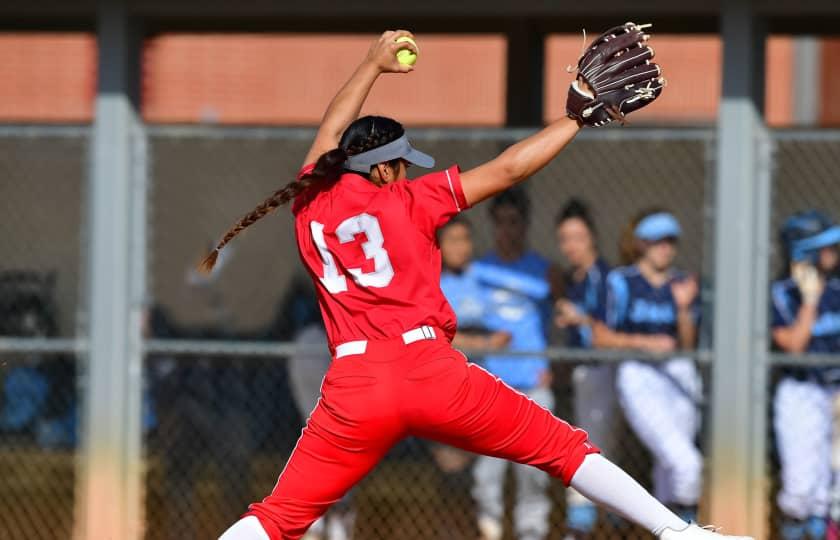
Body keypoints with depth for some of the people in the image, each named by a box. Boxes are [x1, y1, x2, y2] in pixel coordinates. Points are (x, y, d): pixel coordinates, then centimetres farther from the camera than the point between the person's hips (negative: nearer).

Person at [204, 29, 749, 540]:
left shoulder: (311, 203, 14)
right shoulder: (407, 201, 5)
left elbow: (333, 131, 32)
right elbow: (506, 170, 5)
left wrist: (373, 65, 45)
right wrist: (578, 118, 13)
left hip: (355, 388, 2)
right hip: (432, 370, -2)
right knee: (565, 448, 8)